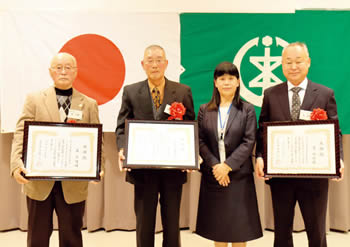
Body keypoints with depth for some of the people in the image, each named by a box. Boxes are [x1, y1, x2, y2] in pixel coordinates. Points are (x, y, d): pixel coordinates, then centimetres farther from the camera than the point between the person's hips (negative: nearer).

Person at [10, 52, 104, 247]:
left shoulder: (89, 105, 7)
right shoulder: (34, 100, 5)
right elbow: (21, 134, -3)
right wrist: (17, 164, -19)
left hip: (74, 184, 0)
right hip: (39, 181, 0)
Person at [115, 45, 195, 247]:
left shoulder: (183, 91, 3)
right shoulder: (131, 92, 4)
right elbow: (122, 127, 3)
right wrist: (122, 149, -15)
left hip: (174, 167, 0)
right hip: (143, 168, 0)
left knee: (172, 222, 14)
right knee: (144, 222, 13)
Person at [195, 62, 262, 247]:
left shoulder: (247, 110, 1)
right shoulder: (205, 110, 7)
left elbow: (249, 142, -6)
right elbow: (200, 141, 1)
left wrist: (227, 165, -14)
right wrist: (215, 165, -11)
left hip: (239, 175, -2)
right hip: (212, 175, 2)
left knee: (239, 225, 5)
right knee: (216, 225, 9)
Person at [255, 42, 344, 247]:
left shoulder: (326, 94, 1)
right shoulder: (270, 94, 4)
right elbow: (262, 130, 3)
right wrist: (260, 157, -11)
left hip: (314, 175, -1)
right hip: (280, 174, 1)